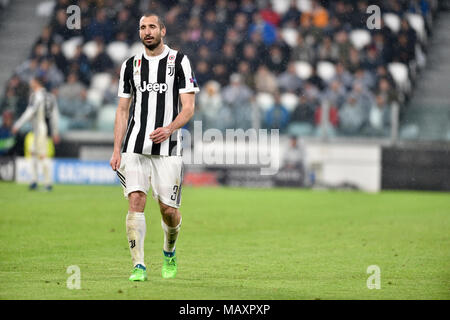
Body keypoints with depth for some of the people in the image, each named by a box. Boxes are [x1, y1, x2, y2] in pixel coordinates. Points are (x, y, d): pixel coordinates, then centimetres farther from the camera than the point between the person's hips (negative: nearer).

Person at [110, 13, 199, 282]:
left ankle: (170, 252, 31)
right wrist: (116, 150, 6)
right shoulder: (131, 65, 11)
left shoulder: (179, 61, 2)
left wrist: (169, 129, -21)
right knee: (136, 201, -12)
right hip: (135, 147, 2)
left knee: (169, 210, 0)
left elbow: (189, 108, -3)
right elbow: (123, 110, 14)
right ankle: (139, 266, -11)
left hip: (167, 148, -2)